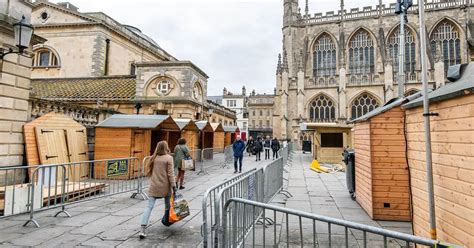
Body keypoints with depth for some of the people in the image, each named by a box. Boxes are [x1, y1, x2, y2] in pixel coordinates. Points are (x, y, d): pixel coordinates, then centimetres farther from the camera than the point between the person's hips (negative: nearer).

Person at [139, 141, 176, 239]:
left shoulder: (153, 158, 4)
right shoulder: (169, 158, -9)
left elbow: (149, 172, 11)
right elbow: (170, 174, -12)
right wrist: (174, 186, -9)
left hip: (154, 186, 3)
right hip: (165, 186, -3)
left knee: (149, 206, 1)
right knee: (168, 205, 20)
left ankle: (142, 229, -8)